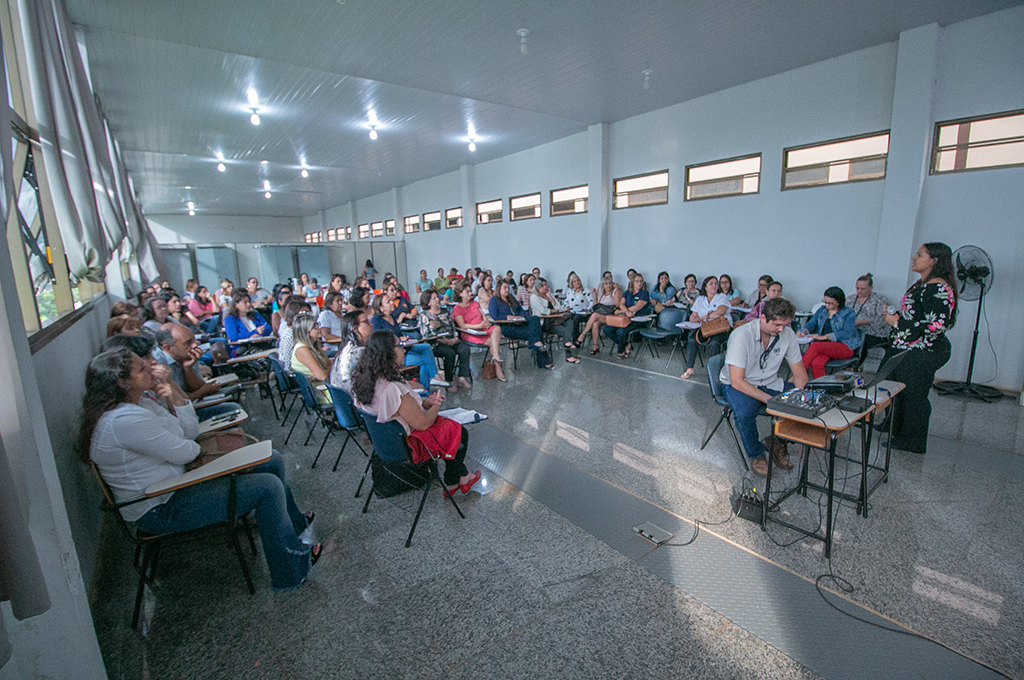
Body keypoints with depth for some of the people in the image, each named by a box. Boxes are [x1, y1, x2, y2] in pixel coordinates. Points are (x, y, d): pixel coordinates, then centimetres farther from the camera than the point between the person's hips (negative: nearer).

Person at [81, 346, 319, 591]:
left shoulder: (141, 399, 3)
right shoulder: (124, 420, -28)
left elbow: (191, 432, 6)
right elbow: (185, 453, -22)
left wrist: (175, 397, -9)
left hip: (176, 478, 10)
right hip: (160, 510, -10)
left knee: (272, 462, 8)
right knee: (268, 488, -18)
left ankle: (295, 523, 27)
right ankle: (291, 572, -3)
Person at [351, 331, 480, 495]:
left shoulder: (364, 380, -7)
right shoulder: (393, 388, -35)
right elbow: (423, 423, -26)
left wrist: (425, 402, -3)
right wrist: (435, 406, -6)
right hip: (407, 444, -9)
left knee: (451, 426, 23)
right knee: (460, 433, 13)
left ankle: (458, 479, 33)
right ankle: (452, 481, 36)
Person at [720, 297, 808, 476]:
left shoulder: (787, 334, -7)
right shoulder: (742, 335, -24)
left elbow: (799, 372, 2)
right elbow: (737, 381, -25)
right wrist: (771, 400, -31)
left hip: (770, 383, 6)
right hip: (739, 385, -5)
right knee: (744, 413, -34)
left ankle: (777, 443, 7)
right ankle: (757, 455, -5)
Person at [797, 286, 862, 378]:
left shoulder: (849, 313, 3)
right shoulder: (822, 310, 18)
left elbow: (847, 333, -11)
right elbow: (811, 323, 9)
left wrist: (824, 337, -22)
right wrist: (804, 331, -15)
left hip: (845, 347, -4)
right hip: (824, 346, 4)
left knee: (815, 346, -34)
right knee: (816, 363, -34)